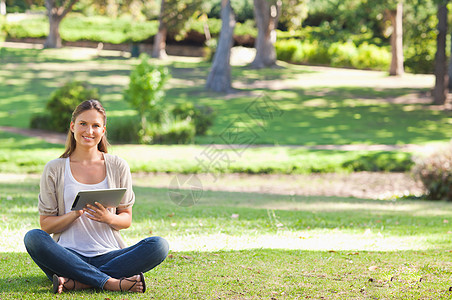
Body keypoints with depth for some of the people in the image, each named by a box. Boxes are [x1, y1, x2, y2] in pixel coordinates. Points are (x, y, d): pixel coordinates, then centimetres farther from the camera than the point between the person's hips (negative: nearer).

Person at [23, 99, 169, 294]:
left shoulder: (118, 167, 9)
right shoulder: (54, 169, 5)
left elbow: (126, 219, 11)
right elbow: (46, 225, 3)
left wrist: (109, 218, -13)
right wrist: (75, 214, -16)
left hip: (109, 255, 2)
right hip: (68, 254, -1)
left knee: (158, 245, -25)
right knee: (33, 238, -31)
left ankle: (76, 282, -30)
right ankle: (110, 282, -33)